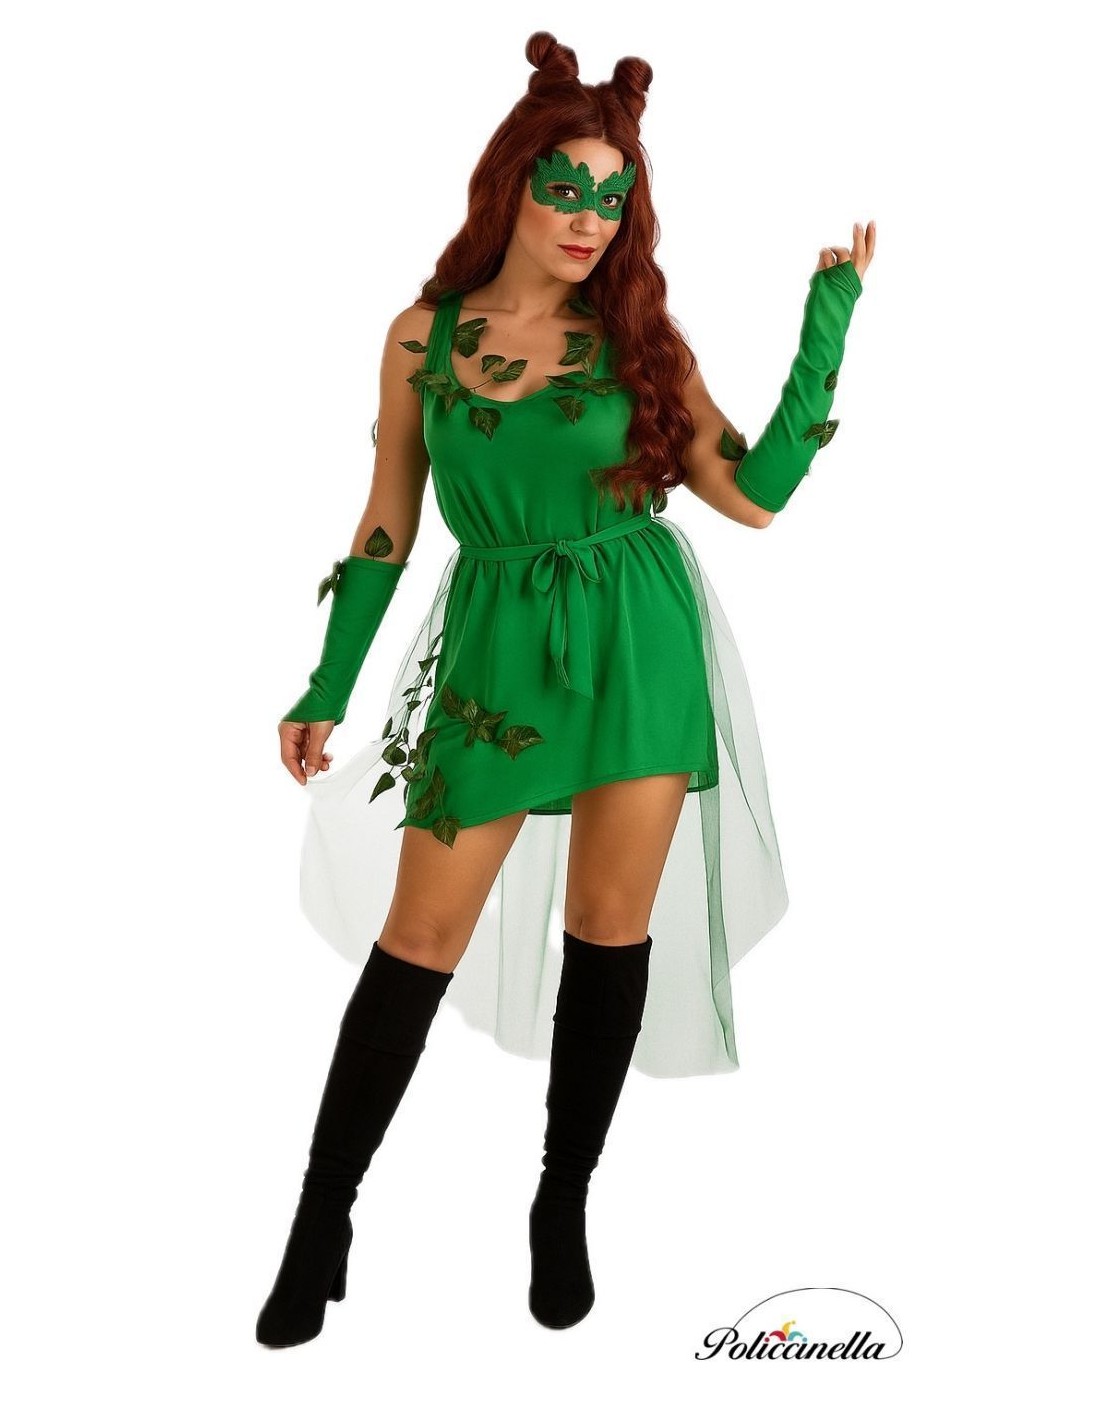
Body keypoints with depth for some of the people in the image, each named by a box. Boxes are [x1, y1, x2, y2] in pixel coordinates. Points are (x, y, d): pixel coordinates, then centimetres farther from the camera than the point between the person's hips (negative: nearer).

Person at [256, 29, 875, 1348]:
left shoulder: (638, 336, 3)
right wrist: (327, 689, 4)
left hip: (641, 645, 1)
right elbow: (387, 524, 6)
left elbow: (755, 491, -3)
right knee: (419, 939, 0)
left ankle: (563, 1209, 24)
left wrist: (828, 319, -3)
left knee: (611, 929, 6)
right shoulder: (422, 335, 3)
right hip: (498, 648, 0)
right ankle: (323, 1218, 17)